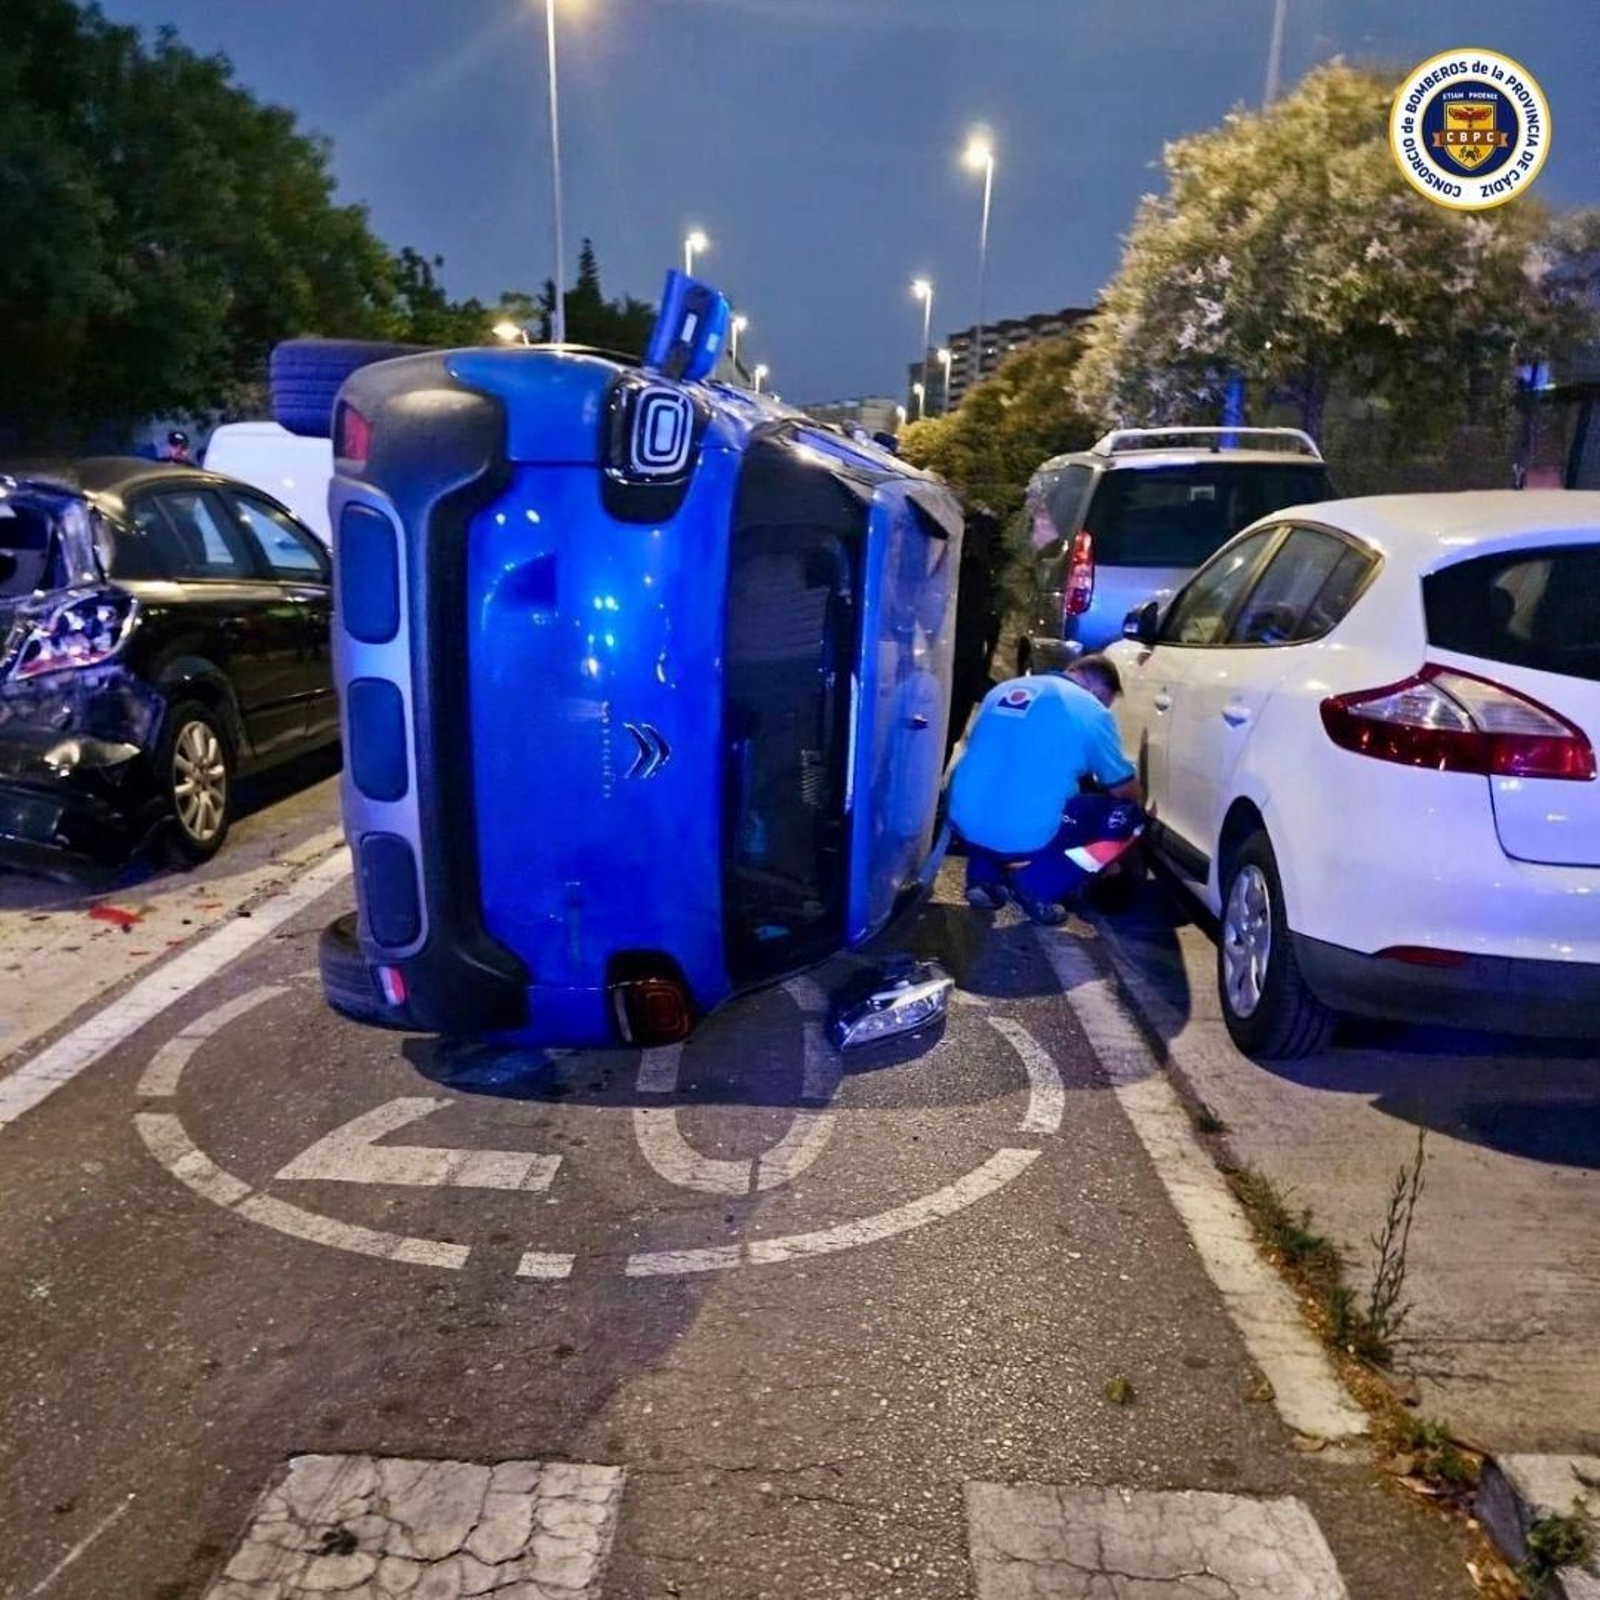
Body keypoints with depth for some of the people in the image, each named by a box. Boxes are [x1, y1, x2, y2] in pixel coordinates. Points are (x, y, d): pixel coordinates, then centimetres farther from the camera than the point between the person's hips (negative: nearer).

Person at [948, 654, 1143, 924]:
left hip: (964, 824, 6)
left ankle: (983, 878, 17)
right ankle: (1035, 885, 2)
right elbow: (1125, 790, 10)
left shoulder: (1003, 689, 17)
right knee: (1127, 816, 12)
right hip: (1024, 836, -6)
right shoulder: (1093, 712, 2)